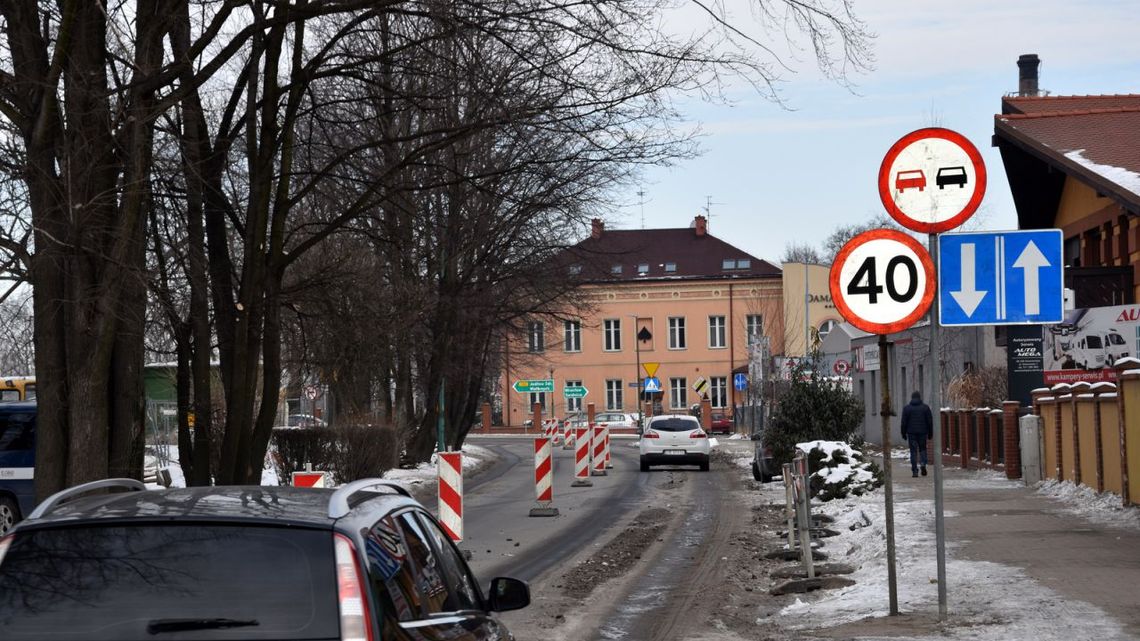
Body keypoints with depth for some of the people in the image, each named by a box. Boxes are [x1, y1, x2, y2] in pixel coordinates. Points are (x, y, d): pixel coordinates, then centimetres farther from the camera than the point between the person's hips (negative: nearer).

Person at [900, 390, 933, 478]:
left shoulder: (907, 408, 0)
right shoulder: (925, 407, 3)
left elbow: (904, 422, 0)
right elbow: (930, 421, 3)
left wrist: (904, 433, 7)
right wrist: (930, 433, 9)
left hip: (911, 432, -1)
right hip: (923, 432, 1)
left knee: (913, 451, 1)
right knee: (922, 449, 16)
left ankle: (914, 471, -4)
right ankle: (923, 464, -7)